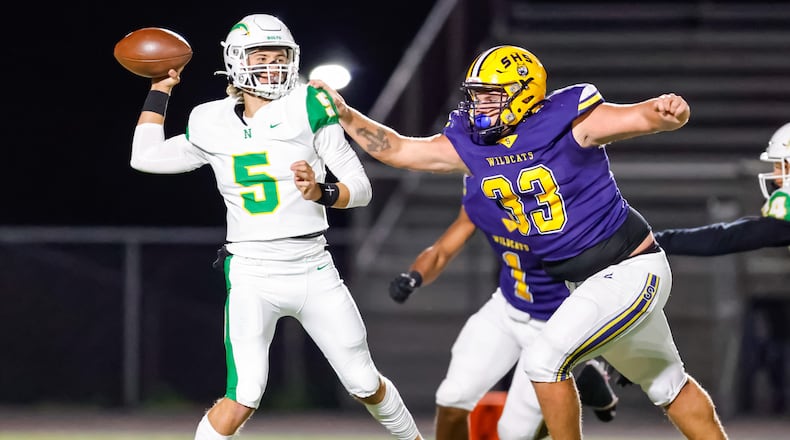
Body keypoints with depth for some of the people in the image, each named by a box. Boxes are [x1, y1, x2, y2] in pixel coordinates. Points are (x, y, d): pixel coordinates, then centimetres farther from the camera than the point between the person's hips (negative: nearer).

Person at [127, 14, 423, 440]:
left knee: (367, 385, 11)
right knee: (243, 399, -17)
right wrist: (159, 91, 17)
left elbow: (361, 189, -3)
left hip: (314, 272, 1)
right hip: (252, 277, -1)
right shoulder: (213, 125, 3)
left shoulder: (307, 109, -4)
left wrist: (321, 193, -22)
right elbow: (145, 157, 18)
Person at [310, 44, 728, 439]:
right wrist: (343, 113, -2)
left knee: (544, 362, -16)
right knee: (667, 385, 17)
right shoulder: (471, 145, 1)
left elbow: (646, 116, -25)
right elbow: (396, 149, 6)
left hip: (631, 270, -8)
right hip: (587, 282, 8)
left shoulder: (567, 122, -18)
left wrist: (668, 111, -47)